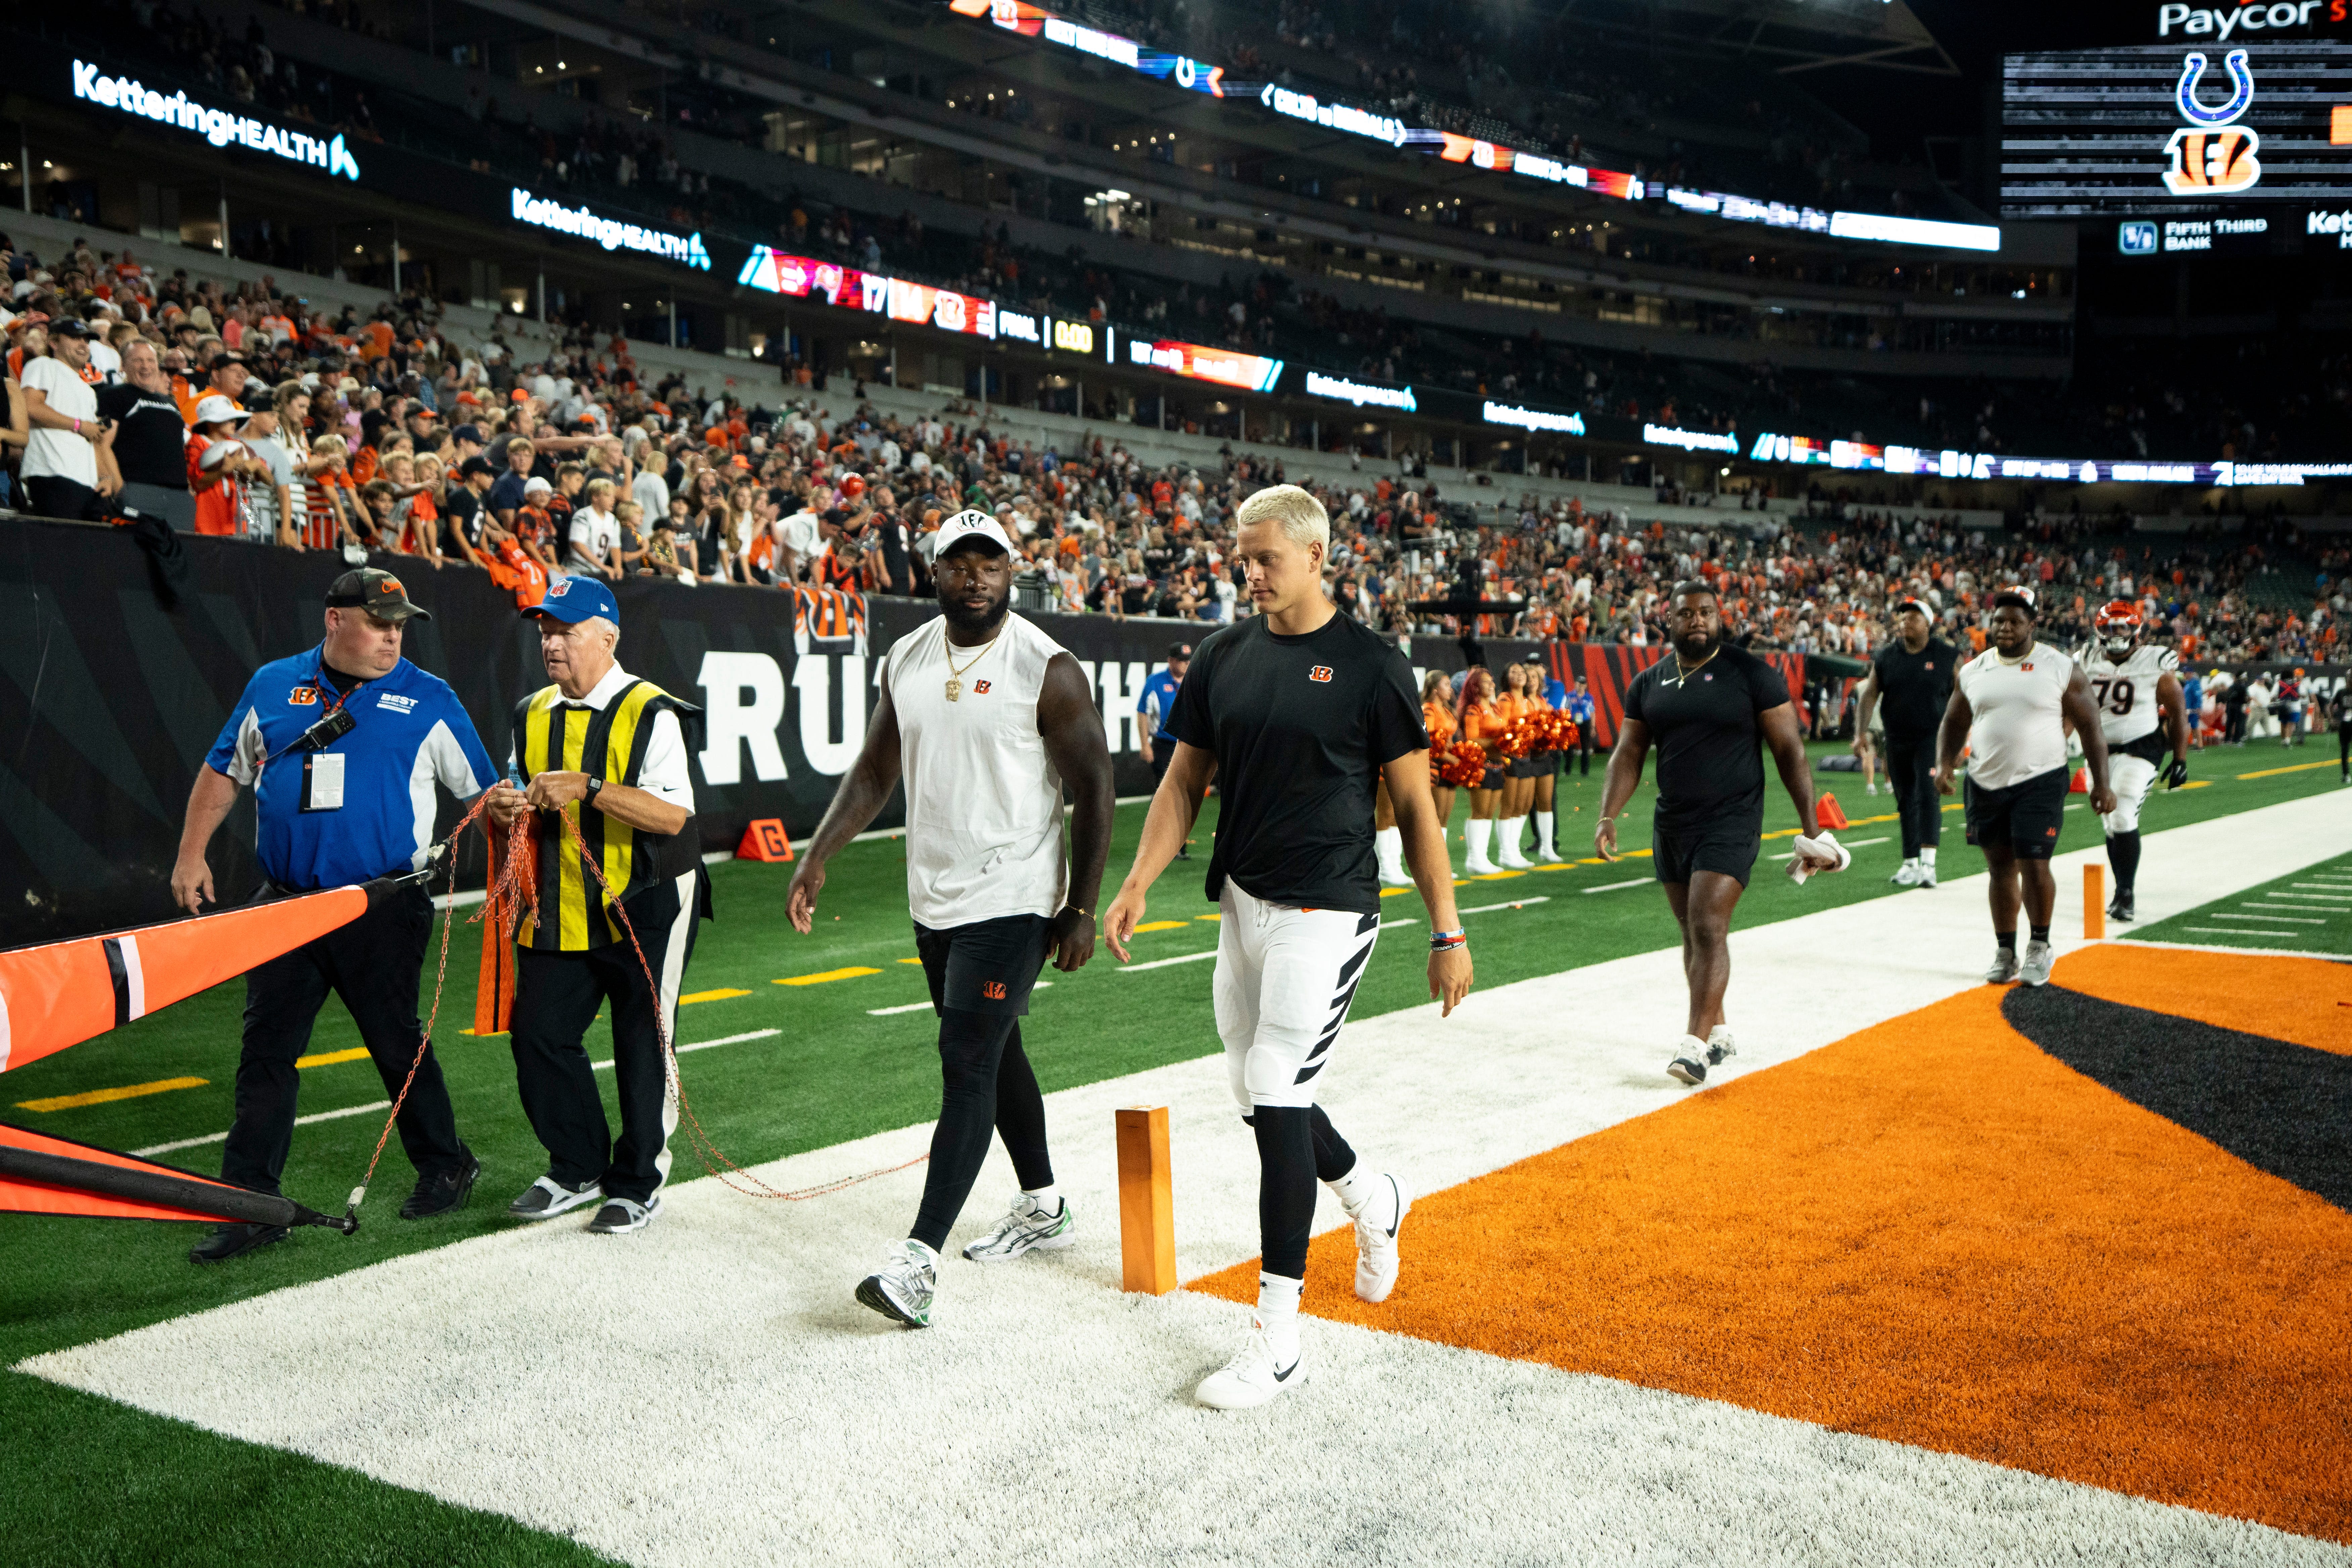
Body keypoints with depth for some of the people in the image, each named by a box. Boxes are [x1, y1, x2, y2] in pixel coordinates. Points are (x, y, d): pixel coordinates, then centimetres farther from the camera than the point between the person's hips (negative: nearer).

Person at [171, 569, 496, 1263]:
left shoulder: (429, 700, 1)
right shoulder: (273, 686, 9)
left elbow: (485, 793, 2)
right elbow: (224, 771, 18)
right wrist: (191, 855, 10)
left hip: (384, 911, -3)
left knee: (397, 1043, 7)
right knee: (266, 1051, 3)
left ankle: (446, 1167, 26)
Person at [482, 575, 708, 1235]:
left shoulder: (650, 713, -12)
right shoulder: (532, 715, 10)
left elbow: (674, 814, -21)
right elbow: (524, 799, 18)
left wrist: (588, 788, -29)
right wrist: (504, 807, -6)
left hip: (645, 908, -6)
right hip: (560, 913, 6)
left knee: (643, 1050, 3)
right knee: (537, 1037, 4)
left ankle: (637, 1186, 19)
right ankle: (578, 1170, 23)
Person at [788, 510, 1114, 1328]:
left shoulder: (1046, 669, -12)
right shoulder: (905, 662, 7)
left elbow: (1094, 787, -10)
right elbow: (875, 771, 12)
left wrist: (1081, 910, -12)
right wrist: (818, 856, 0)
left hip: (1013, 901, -7)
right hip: (934, 900, 7)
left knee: (968, 1066, -11)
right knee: (996, 1052, 18)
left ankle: (920, 1258, -10)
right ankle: (1043, 1206, 35)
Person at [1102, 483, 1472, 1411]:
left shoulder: (1369, 666, -7)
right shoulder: (1226, 658, 7)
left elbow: (1415, 805, -4)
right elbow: (1185, 780, 12)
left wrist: (1447, 932, -5)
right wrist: (1137, 886, 1)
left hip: (1326, 914, -6)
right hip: (1242, 906, 6)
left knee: (1279, 1100, -9)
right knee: (1261, 1100, 13)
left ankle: (1276, 1342, 0)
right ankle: (1372, 1199, 44)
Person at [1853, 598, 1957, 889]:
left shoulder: (1947, 656, -1)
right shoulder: (1885, 657, 5)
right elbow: (1870, 695, 3)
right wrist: (1861, 732, -8)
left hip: (1933, 737, -3)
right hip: (1897, 741, 3)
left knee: (1927, 795, -16)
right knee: (1906, 802, 9)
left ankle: (1928, 864, -19)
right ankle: (1910, 864, 19)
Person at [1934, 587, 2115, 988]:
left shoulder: (2061, 669, -2)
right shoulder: (1973, 672, 7)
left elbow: (2090, 726, 1)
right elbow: (1954, 724, 15)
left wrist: (2101, 784, -3)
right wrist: (1945, 764, -3)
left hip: (2040, 782, -3)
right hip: (1986, 785, 3)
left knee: (2034, 866, -10)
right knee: (2001, 869, 9)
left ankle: (2040, 947, 9)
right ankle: (2005, 953, 19)